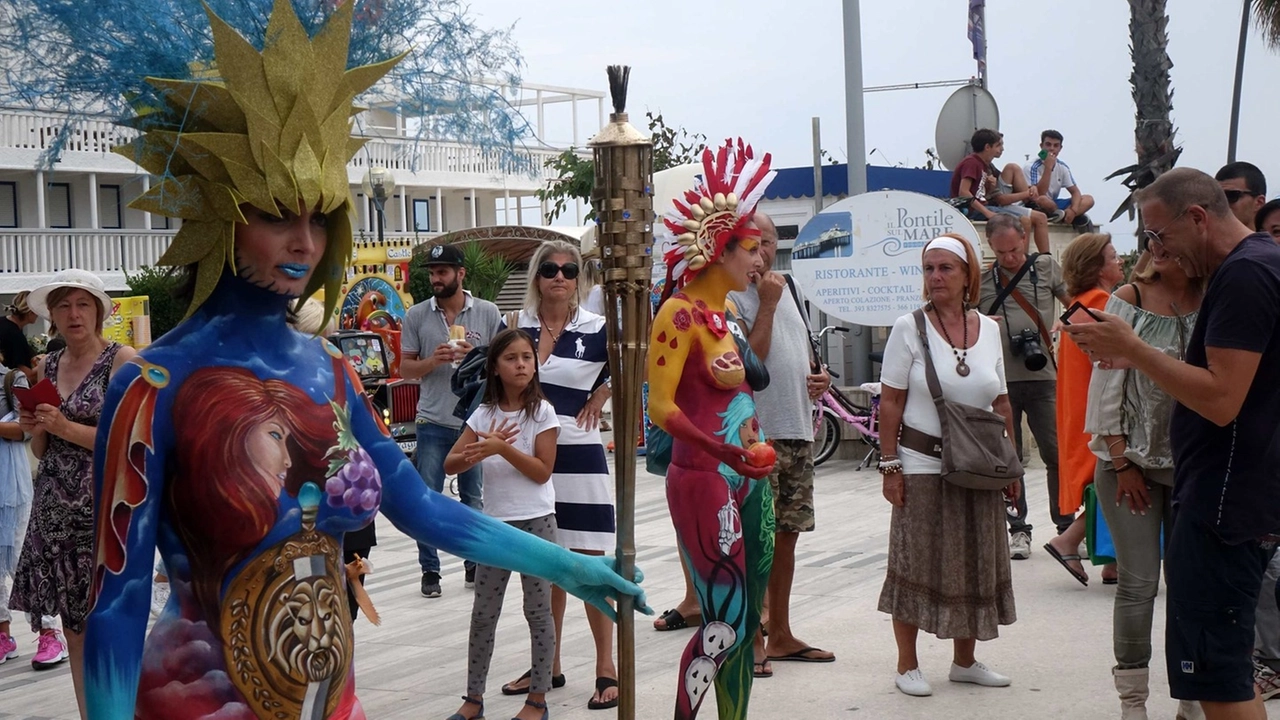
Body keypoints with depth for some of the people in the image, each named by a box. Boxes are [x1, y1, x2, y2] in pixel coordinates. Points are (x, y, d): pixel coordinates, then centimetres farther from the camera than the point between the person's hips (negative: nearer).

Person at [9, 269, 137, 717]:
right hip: (54, 512, 6)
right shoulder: (46, 368, 12)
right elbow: (42, 452, 19)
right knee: (75, 628, 8)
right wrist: (35, 429, -2)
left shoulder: (121, 360, -5)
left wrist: (66, 428, -16)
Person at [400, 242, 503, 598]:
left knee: (474, 498, 10)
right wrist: (433, 361, -16)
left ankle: (475, 564, 22)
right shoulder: (416, 316, 2)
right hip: (433, 423, 0)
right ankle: (430, 570, 12)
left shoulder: (487, 313, 1)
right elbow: (405, 369, 3)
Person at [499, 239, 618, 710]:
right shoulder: (516, 326, 2)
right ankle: (548, 666, 22)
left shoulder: (596, 330, -7)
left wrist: (600, 397, 1)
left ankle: (606, 668, 6)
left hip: (578, 455, -3)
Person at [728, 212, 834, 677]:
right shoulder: (732, 297, -9)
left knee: (787, 535, 14)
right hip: (757, 434, -8)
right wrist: (767, 304, -17)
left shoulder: (789, 289, 16)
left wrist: (819, 376, 7)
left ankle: (780, 635, 23)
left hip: (798, 431, 8)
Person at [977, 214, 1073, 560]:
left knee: (1056, 453, 1)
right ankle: (1018, 529, 12)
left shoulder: (1046, 266, 6)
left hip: (1042, 378, -1)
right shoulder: (981, 279, 6)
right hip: (999, 380, 1)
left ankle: (1066, 524, 12)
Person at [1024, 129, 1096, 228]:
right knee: (1042, 200, -40)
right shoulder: (1032, 167, -16)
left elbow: (1075, 192, 2)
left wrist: (1073, 210, -19)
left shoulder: (1062, 167, 2)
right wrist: (1048, 167, -28)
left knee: (1088, 199, -5)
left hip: (1053, 207, 6)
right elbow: (1039, 194, -27)